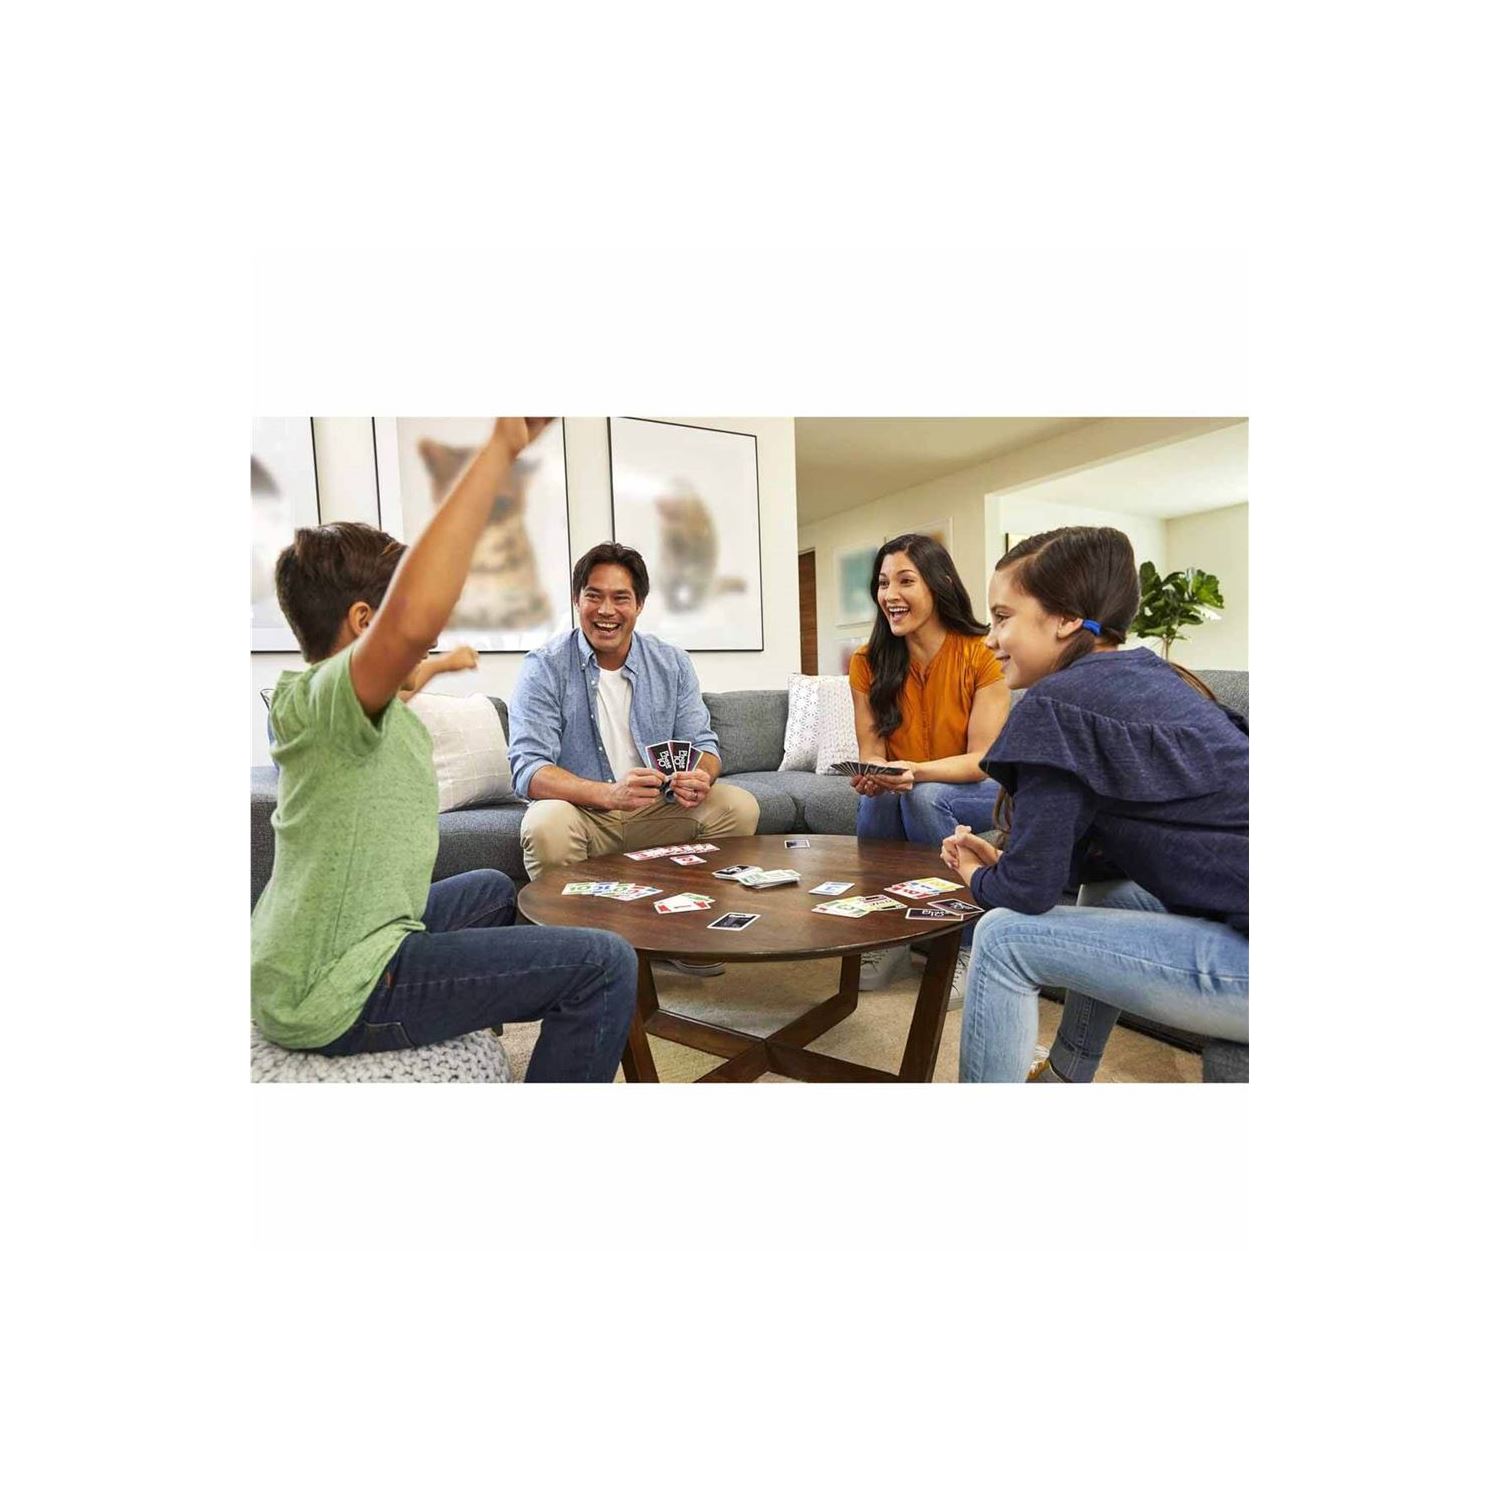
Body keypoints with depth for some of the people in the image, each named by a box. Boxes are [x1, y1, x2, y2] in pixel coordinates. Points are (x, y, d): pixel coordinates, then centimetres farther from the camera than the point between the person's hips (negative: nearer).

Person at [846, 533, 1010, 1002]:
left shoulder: (981, 655, -16)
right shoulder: (868, 663, -6)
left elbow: (982, 761, -18)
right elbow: (871, 754, -5)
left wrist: (916, 772, -36)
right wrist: (873, 775, -31)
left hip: (975, 792, -2)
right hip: (905, 790, 3)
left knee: (924, 797, -33)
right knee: (878, 799, -31)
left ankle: (963, 945, -17)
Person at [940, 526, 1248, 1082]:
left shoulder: (1057, 703, -13)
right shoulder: (1149, 676, 13)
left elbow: (1029, 890, -11)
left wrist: (978, 879, 10)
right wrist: (1004, 861, 14)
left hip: (1246, 961, -10)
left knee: (1003, 936, -7)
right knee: (1106, 889, 25)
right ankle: (1063, 1076, 34)